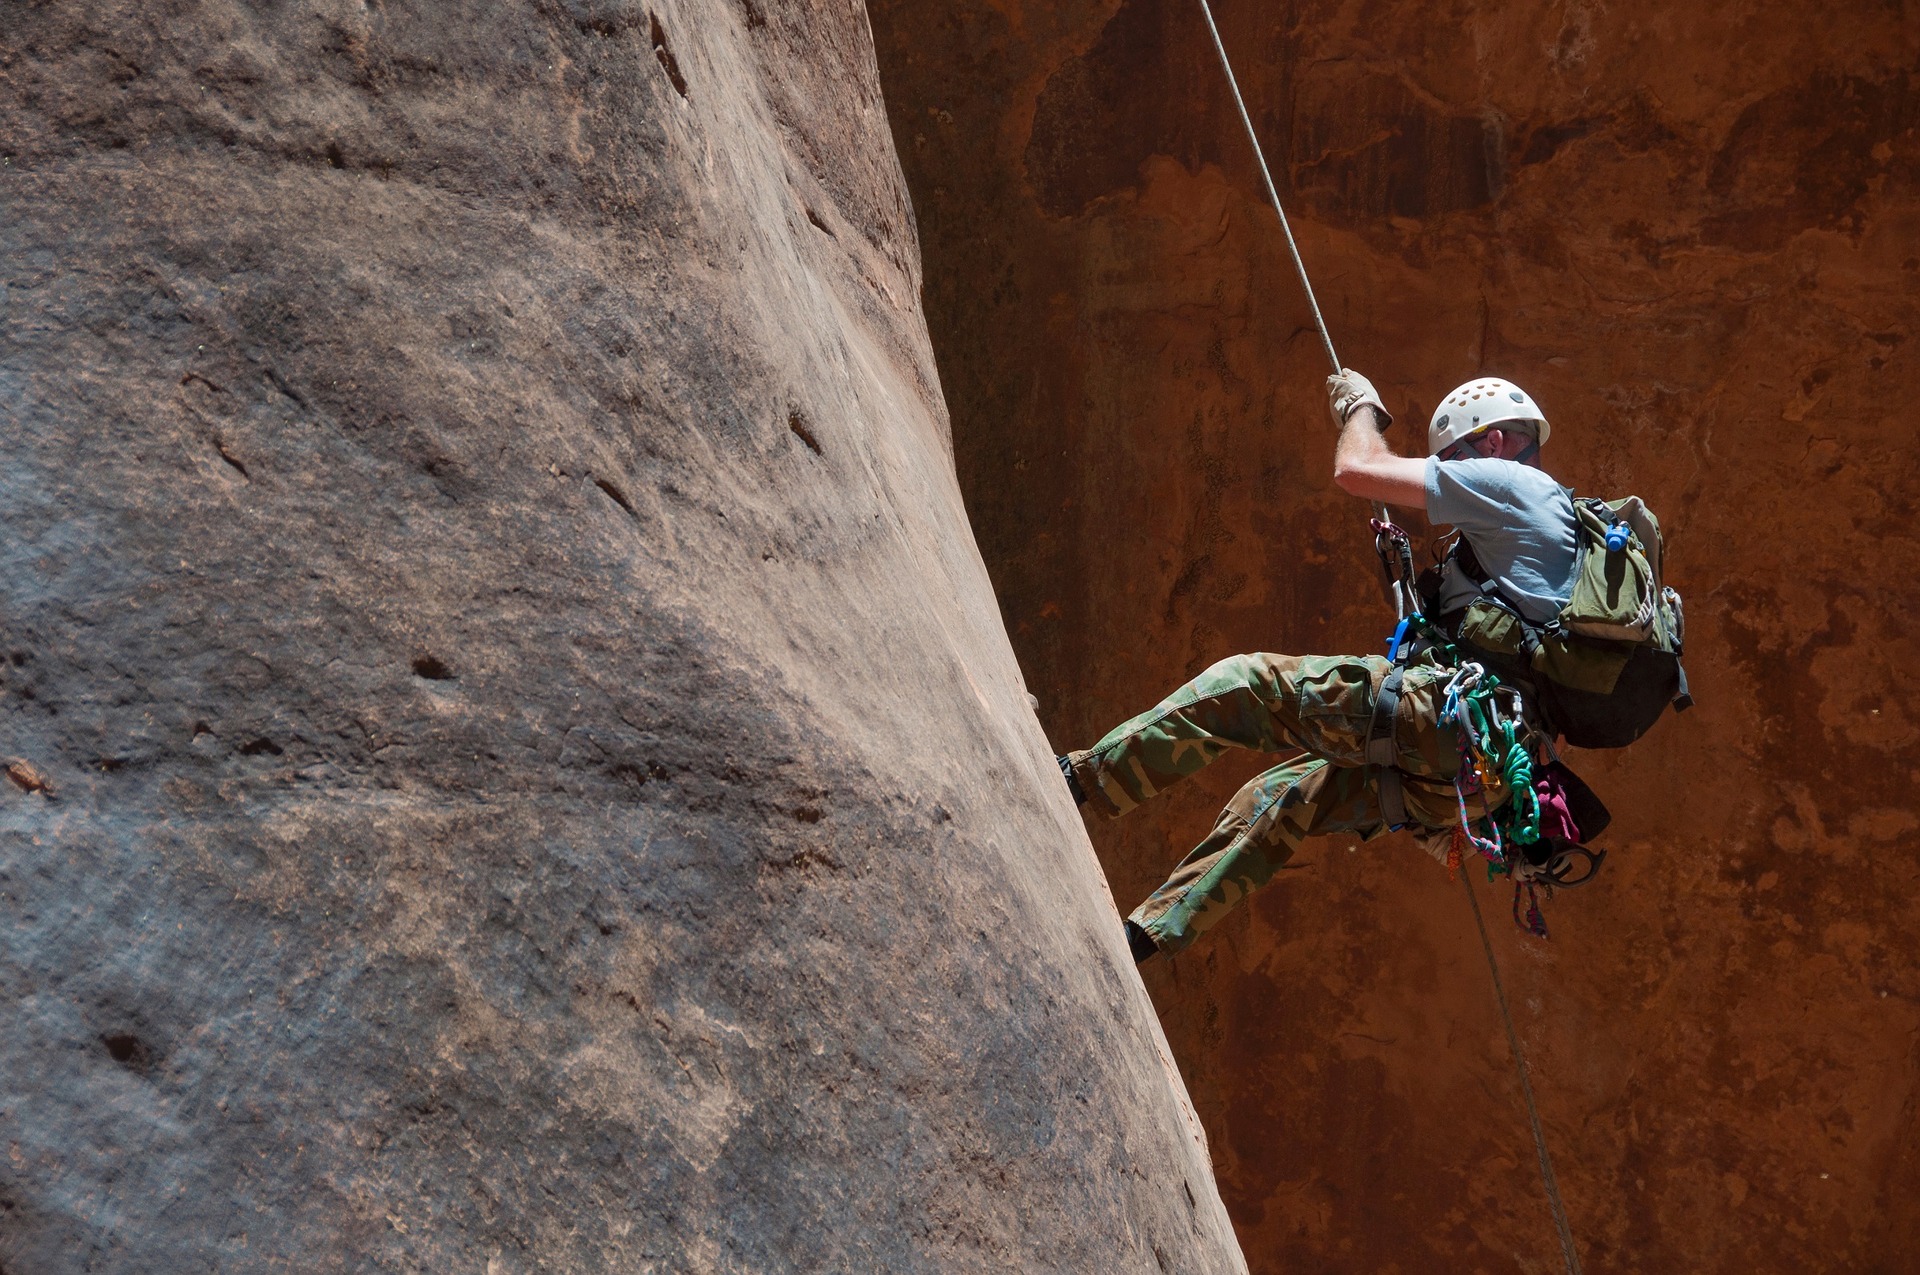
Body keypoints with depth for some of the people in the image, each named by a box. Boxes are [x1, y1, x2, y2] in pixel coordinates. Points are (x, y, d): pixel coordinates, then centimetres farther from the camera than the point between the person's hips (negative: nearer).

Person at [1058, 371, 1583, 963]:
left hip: (1449, 715, -10)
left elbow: (1356, 469, -3)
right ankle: (1148, 933, 15)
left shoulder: (1512, 483, -1)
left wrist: (1362, 406, 17)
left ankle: (1081, 777, -2)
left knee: (1241, 685, -5)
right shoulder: (1551, 518, 29)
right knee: (1272, 801, 15)